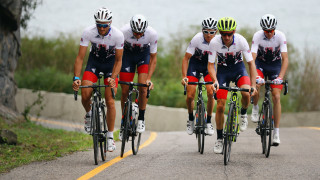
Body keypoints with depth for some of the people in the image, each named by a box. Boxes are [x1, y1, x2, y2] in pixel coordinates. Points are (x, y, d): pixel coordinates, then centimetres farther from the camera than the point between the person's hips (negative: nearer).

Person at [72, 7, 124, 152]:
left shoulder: (118, 35, -27)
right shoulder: (88, 32, -26)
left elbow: (118, 60, -16)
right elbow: (80, 57, -22)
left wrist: (113, 78, -30)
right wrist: (76, 78, -33)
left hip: (111, 63, -1)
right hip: (94, 60, 1)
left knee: (110, 101, -11)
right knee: (85, 95, -18)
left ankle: (110, 136, 0)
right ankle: (89, 114, 16)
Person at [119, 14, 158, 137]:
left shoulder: (152, 34, -31)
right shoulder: (124, 31, -33)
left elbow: (153, 58, -18)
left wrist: (149, 79, -25)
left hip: (144, 54, 0)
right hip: (128, 53, 0)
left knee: (143, 87, -19)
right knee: (125, 91, -3)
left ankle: (141, 119, -3)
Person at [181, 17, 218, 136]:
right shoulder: (197, 39, -29)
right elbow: (186, 59, -22)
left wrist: (217, 80, -31)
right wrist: (184, 77, -33)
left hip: (209, 64, 1)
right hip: (195, 63, -1)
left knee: (211, 92, -19)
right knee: (190, 96, -9)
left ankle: (208, 122, -1)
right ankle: (191, 119, 19)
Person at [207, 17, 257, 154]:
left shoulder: (241, 41, -25)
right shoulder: (214, 42, -25)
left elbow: (251, 63, -21)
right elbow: (210, 65, -18)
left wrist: (253, 85, -31)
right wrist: (215, 81, -36)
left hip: (238, 68, 0)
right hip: (222, 70, 0)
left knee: (246, 93, -30)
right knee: (220, 106, -6)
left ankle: (243, 113, 3)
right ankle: (219, 139, 9)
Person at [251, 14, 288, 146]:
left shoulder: (280, 36, -24)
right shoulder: (257, 36, -24)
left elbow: (285, 59, -28)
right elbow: (252, 58, -30)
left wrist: (280, 77, -42)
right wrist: (254, 77, -45)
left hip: (275, 65, 0)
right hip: (261, 64, 0)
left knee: (276, 97, -11)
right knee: (256, 84, -32)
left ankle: (276, 132, -5)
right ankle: (255, 108, -2)